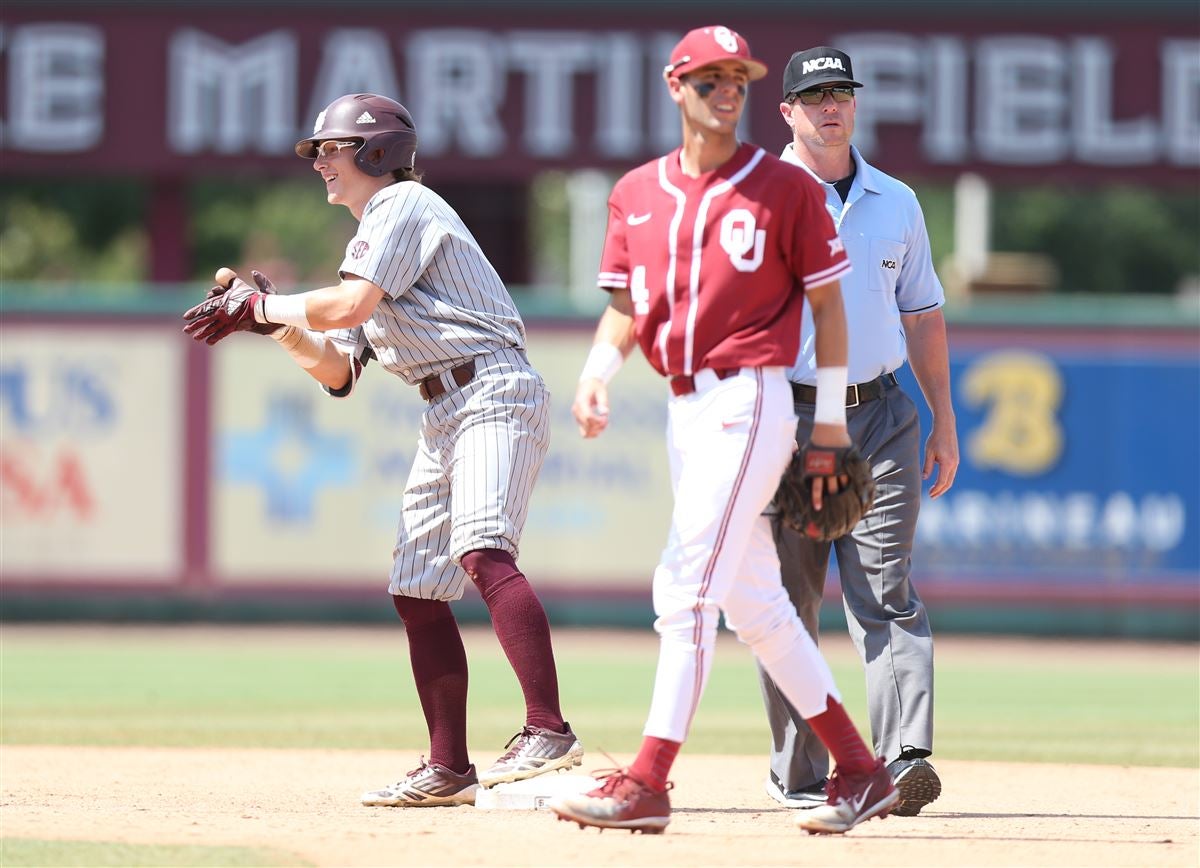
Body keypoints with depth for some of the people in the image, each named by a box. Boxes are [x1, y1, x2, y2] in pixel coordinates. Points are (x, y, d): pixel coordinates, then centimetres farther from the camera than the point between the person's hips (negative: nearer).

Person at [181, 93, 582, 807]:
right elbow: (339, 371, 25)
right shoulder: (371, 234, 25)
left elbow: (350, 305, -18)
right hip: (446, 418, 11)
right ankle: (450, 769, 11)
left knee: (483, 550, -28)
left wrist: (262, 305, -5)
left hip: (494, 395, -11)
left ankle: (549, 731, -39)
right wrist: (273, 323, 13)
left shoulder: (403, 205, -3)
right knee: (418, 592, 7)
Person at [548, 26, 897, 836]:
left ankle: (649, 781, -17)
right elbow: (625, 305, 14)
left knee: (690, 581, -15)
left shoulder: (785, 187, -4)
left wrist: (831, 417, -1)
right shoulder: (636, 193, 11)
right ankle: (859, 770, 18)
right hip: (685, 404, 7)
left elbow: (827, 302, 0)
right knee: (750, 599, 11)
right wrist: (600, 368, -6)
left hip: (750, 397, -7)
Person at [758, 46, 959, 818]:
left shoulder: (896, 203, 13)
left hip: (881, 414, 2)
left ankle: (905, 757, -19)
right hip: (789, 413, -2)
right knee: (789, 600, 0)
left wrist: (944, 423, 14)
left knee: (888, 594, -9)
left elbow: (922, 315, 18)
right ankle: (799, 773, 6)